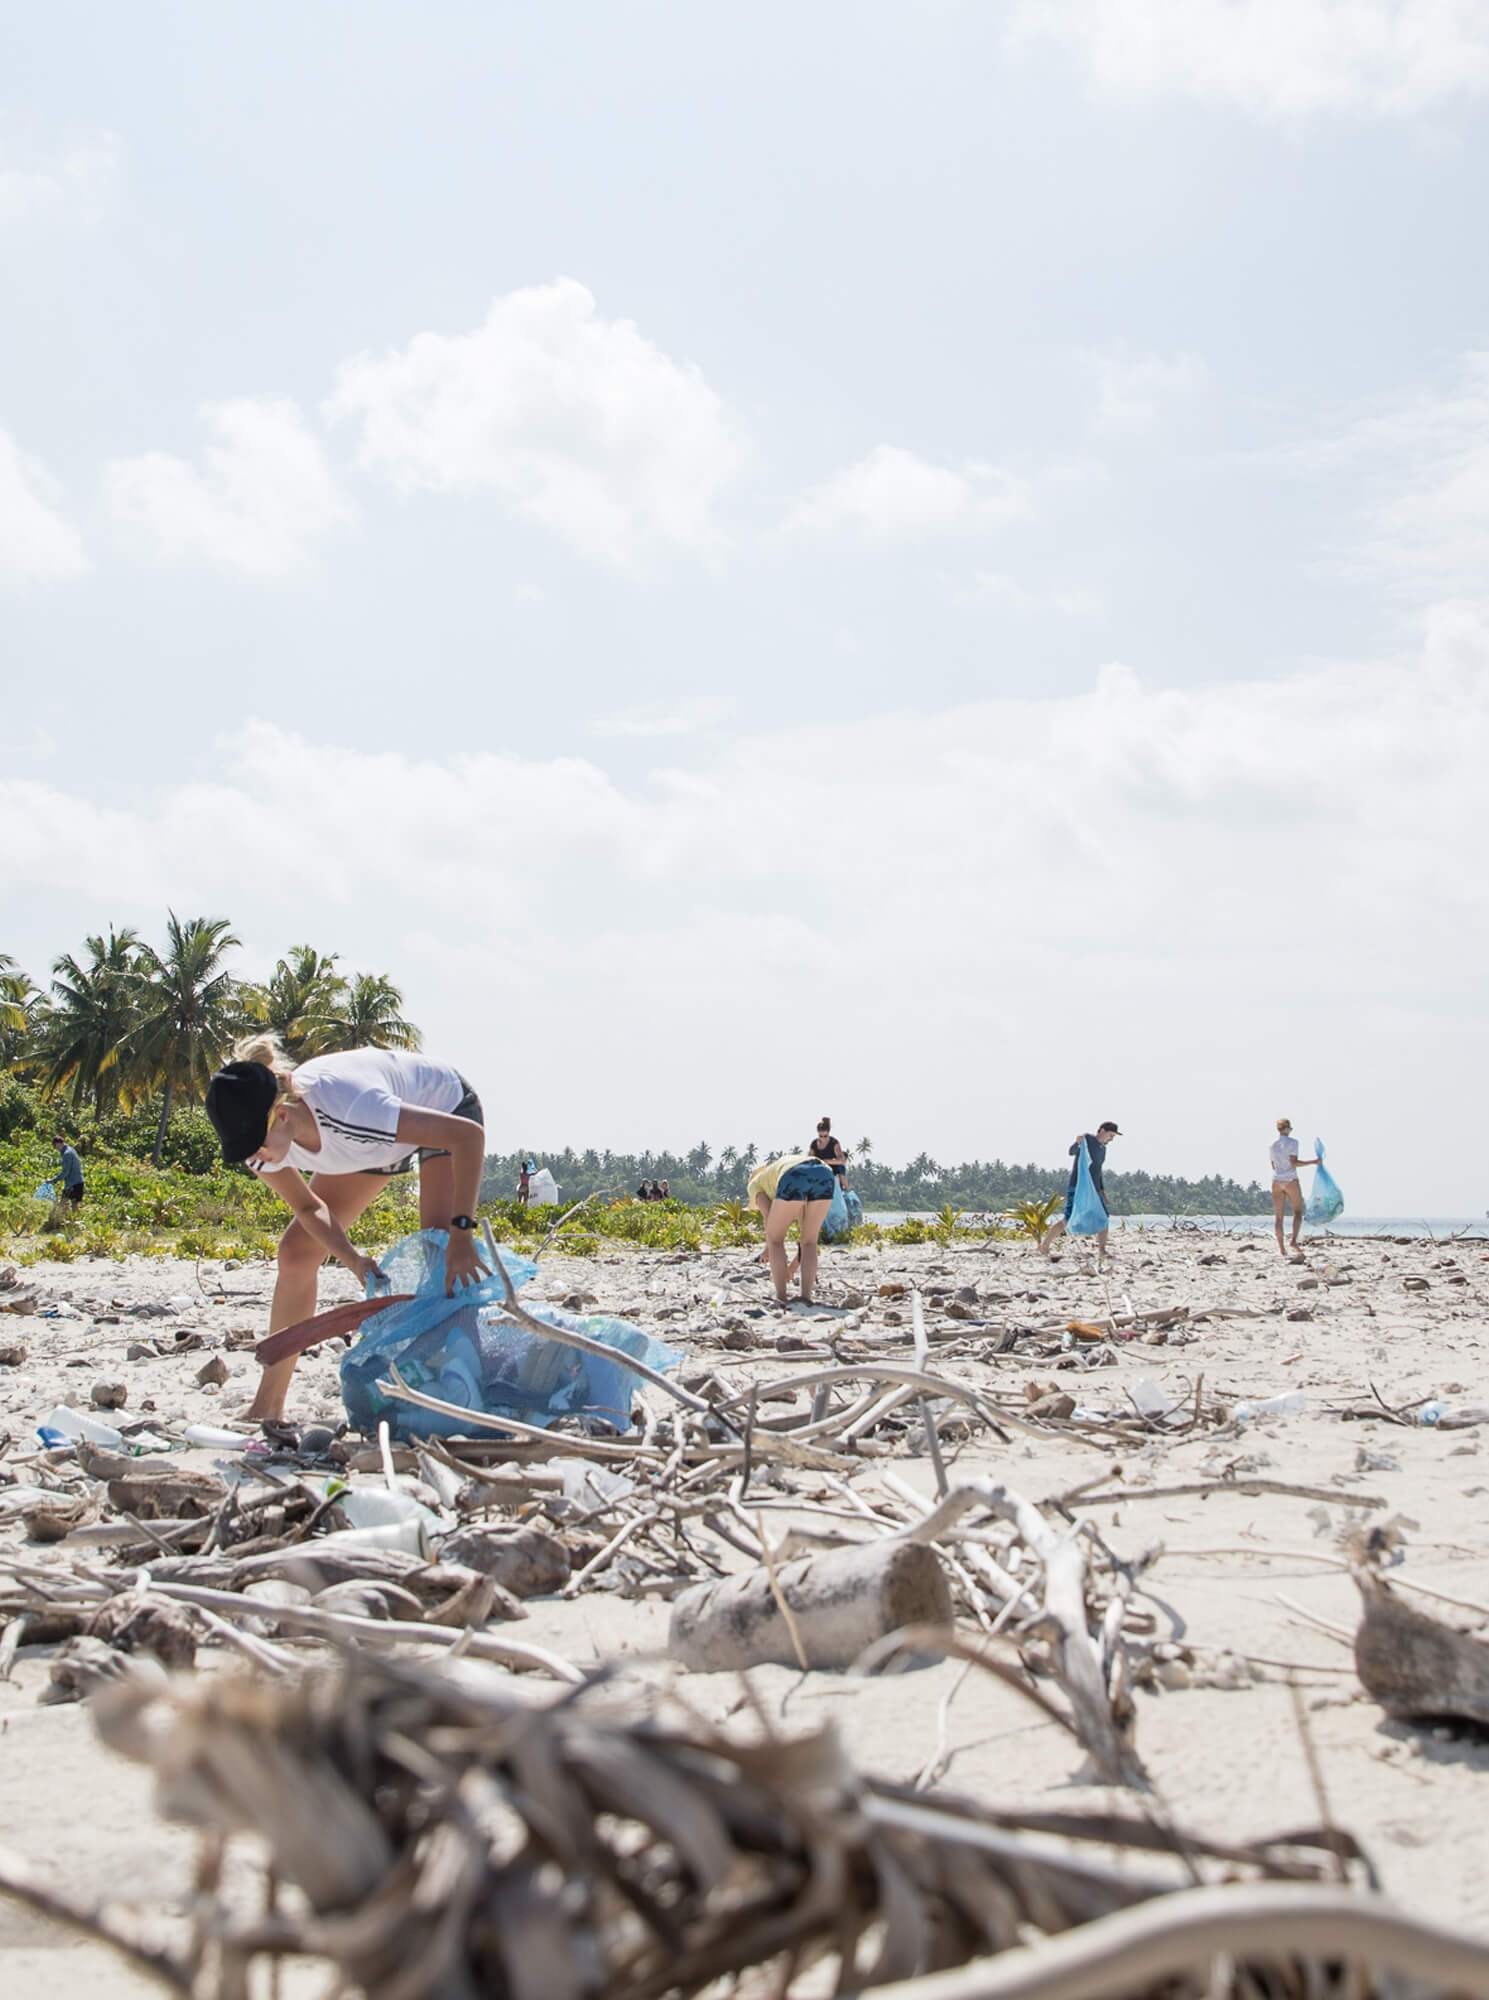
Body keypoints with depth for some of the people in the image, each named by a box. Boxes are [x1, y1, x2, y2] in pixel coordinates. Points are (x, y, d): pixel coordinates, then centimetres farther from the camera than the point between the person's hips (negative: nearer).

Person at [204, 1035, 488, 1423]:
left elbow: (468, 1134, -41)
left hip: (445, 1106, -6)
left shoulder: (349, 1108, -46)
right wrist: (353, 1260, -27)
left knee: (440, 1257, -24)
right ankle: (267, 1406, 7)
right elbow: (310, 1208, -9)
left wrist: (461, 1233, -43)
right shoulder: (260, 1146, -27)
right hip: (374, 1140, 6)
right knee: (297, 1251, -1)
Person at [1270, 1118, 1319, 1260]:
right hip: (1291, 1180, -4)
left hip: (1277, 1180, 4)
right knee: (1298, 1212, 6)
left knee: (1278, 1215, 4)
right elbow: (1294, 1162, -15)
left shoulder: (1273, 1144, 8)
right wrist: (1312, 1162, -9)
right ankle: (1294, 1241, -14)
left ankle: (1281, 1248, 0)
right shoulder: (1292, 1142, -8)